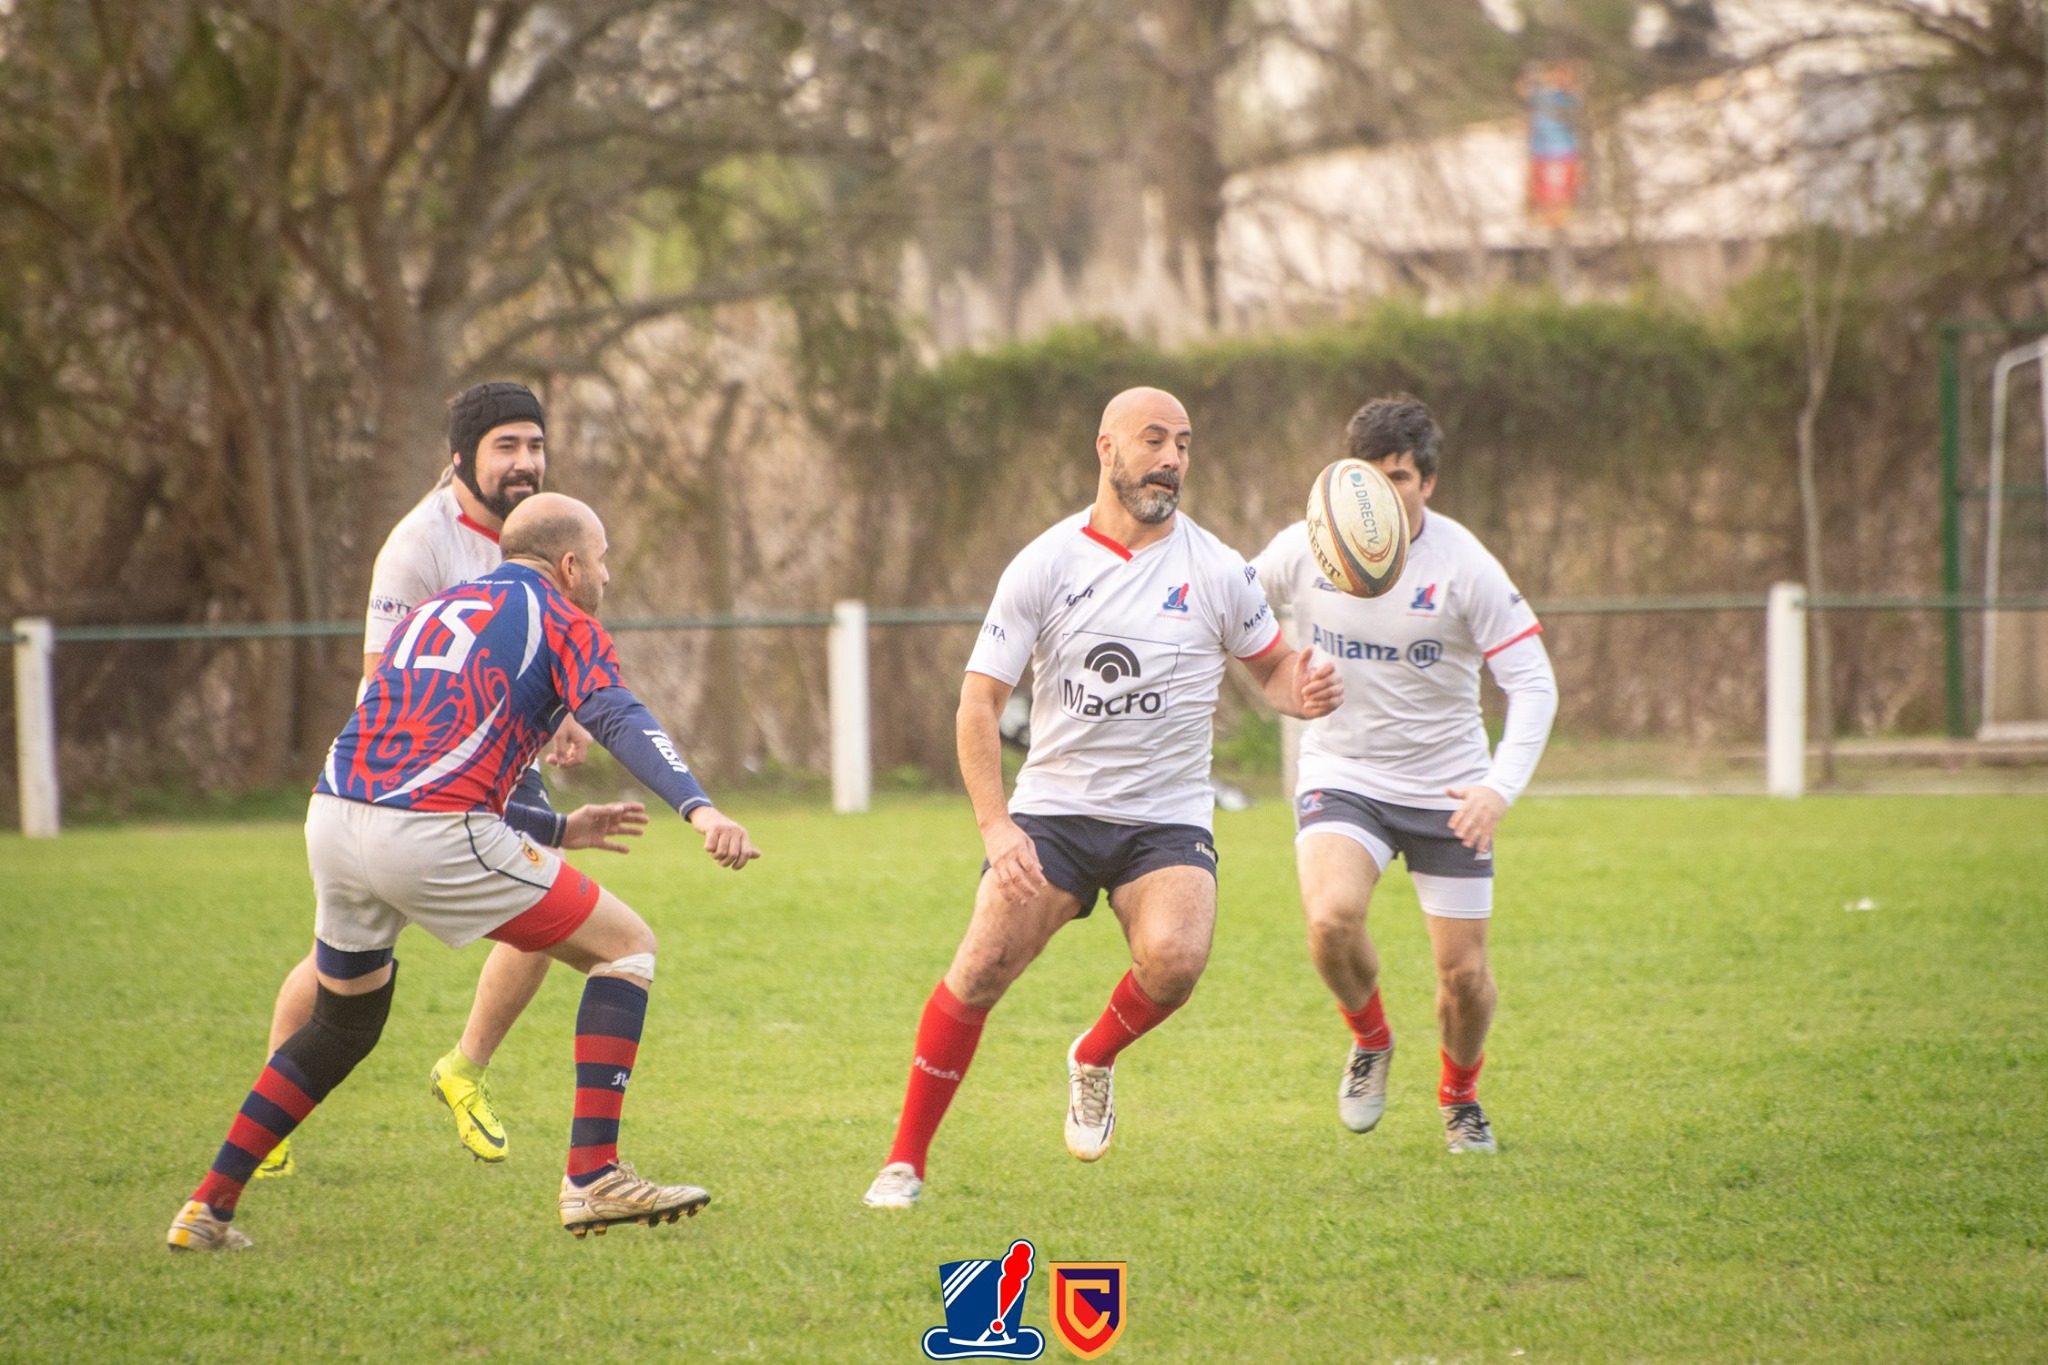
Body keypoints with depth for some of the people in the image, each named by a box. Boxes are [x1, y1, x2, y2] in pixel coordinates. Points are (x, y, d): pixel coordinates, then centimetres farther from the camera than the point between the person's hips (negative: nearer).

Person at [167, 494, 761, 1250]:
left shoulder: (433, 611, 30)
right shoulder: (560, 621, 9)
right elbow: (617, 718, -11)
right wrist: (697, 807, -25)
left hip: (333, 817, 7)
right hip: (432, 838, -7)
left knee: (344, 1025, 28)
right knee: (625, 945, 6)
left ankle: (207, 1209, 25)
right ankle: (592, 1180, -4)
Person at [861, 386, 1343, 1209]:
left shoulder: (1216, 570, 1)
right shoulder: (1044, 566, -3)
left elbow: (1271, 664, 15)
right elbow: (980, 699, -3)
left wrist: (1301, 691, -11)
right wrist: (995, 826, -15)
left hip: (1169, 821, 0)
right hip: (1053, 809, 0)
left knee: (1174, 958, -28)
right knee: (982, 968, -16)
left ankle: (1096, 1059, 6)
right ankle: (905, 1162, -3)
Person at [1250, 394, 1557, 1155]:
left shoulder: (1464, 566, -15)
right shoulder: (1304, 549, -10)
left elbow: (1533, 683, -15)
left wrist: (1502, 788, -27)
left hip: (1445, 784, 0)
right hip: (1341, 771, 0)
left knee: (1464, 972, 1)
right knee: (1332, 918, -27)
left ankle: (1459, 1094, 34)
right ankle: (1369, 1041, 5)